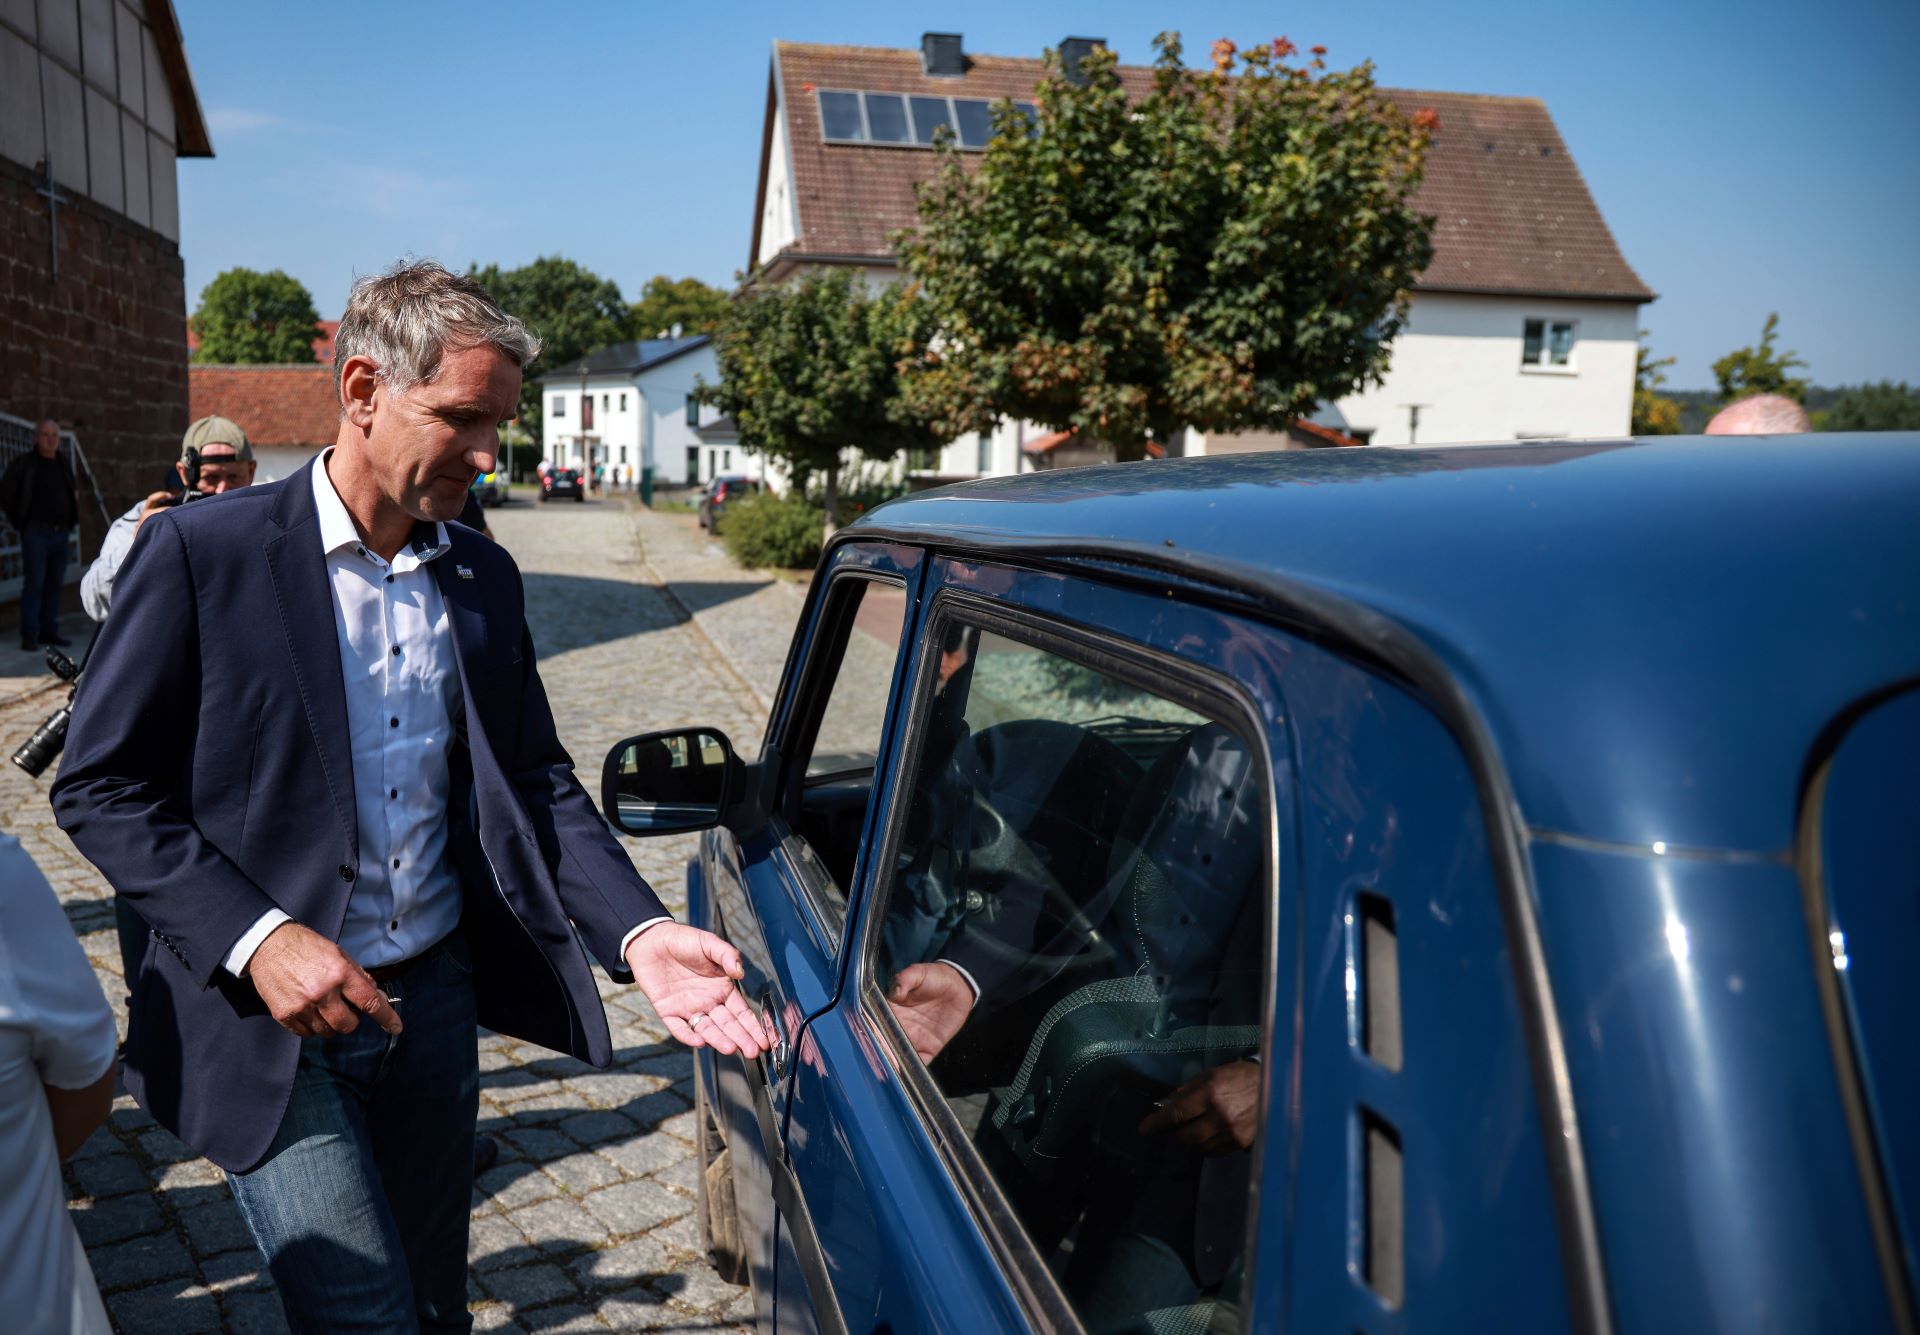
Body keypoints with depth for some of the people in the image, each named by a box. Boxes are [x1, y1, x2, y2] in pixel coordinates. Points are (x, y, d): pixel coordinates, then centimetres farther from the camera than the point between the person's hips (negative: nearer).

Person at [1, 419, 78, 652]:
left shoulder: (65, 467, 14)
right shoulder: (23, 465, -3)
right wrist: (19, 521, -2)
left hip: (61, 533, 5)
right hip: (36, 533, -5)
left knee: (54, 584, 8)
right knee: (34, 583, -8)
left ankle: (49, 631, 14)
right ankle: (29, 636, -6)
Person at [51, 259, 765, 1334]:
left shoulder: (485, 578, 4)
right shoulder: (204, 551, -11)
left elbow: (536, 782, 5)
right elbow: (100, 785, -9)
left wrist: (641, 933, -10)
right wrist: (253, 937, -21)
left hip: (435, 999, 5)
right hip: (269, 1023, -5)